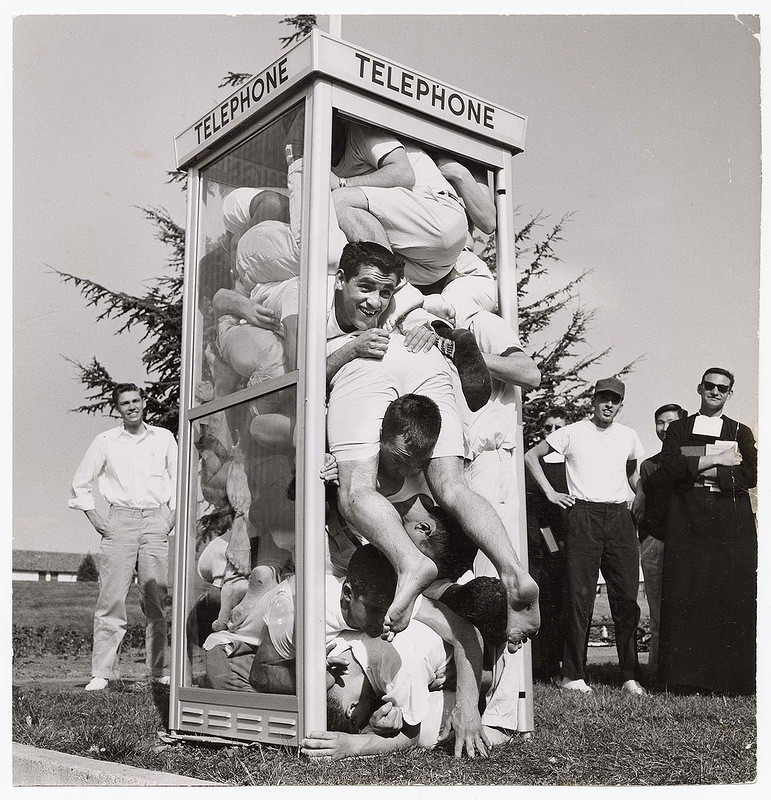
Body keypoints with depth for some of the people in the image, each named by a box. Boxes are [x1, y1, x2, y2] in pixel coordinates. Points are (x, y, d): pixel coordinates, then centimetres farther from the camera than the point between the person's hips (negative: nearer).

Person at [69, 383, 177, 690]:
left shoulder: (164, 438, 9)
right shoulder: (105, 441, 7)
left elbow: (179, 479, 16)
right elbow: (81, 483, 14)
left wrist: (172, 516, 7)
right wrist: (94, 519, 5)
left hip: (156, 520, 1)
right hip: (120, 521, -1)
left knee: (156, 600, 2)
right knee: (111, 598, -6)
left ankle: (159, 670, 8)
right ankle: (102, 672, -2)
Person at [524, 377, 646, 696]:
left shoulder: (628, 436, 15)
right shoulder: (572, 433, 3)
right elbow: (531, 455, 8)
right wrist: (550, 492, 2)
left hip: (620, 516, 3)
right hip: (583, 515, -3)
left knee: (626, 597, 1)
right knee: (580, 595, -3)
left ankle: (630, 675, 9)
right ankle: (572, 674, 3)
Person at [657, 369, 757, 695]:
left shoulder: (741, 432, 17)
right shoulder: (679, 429, 16)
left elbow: (749, 475, 0)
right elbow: (670, 467, -2)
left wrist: (700, 471, -6)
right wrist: (718, 460, -5)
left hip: (731, 524, 1)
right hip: (687, 521, 0)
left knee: (734, 599, -6)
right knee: (684, 597, -7)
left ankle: (733, 677, -1)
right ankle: (686, 674, -3)